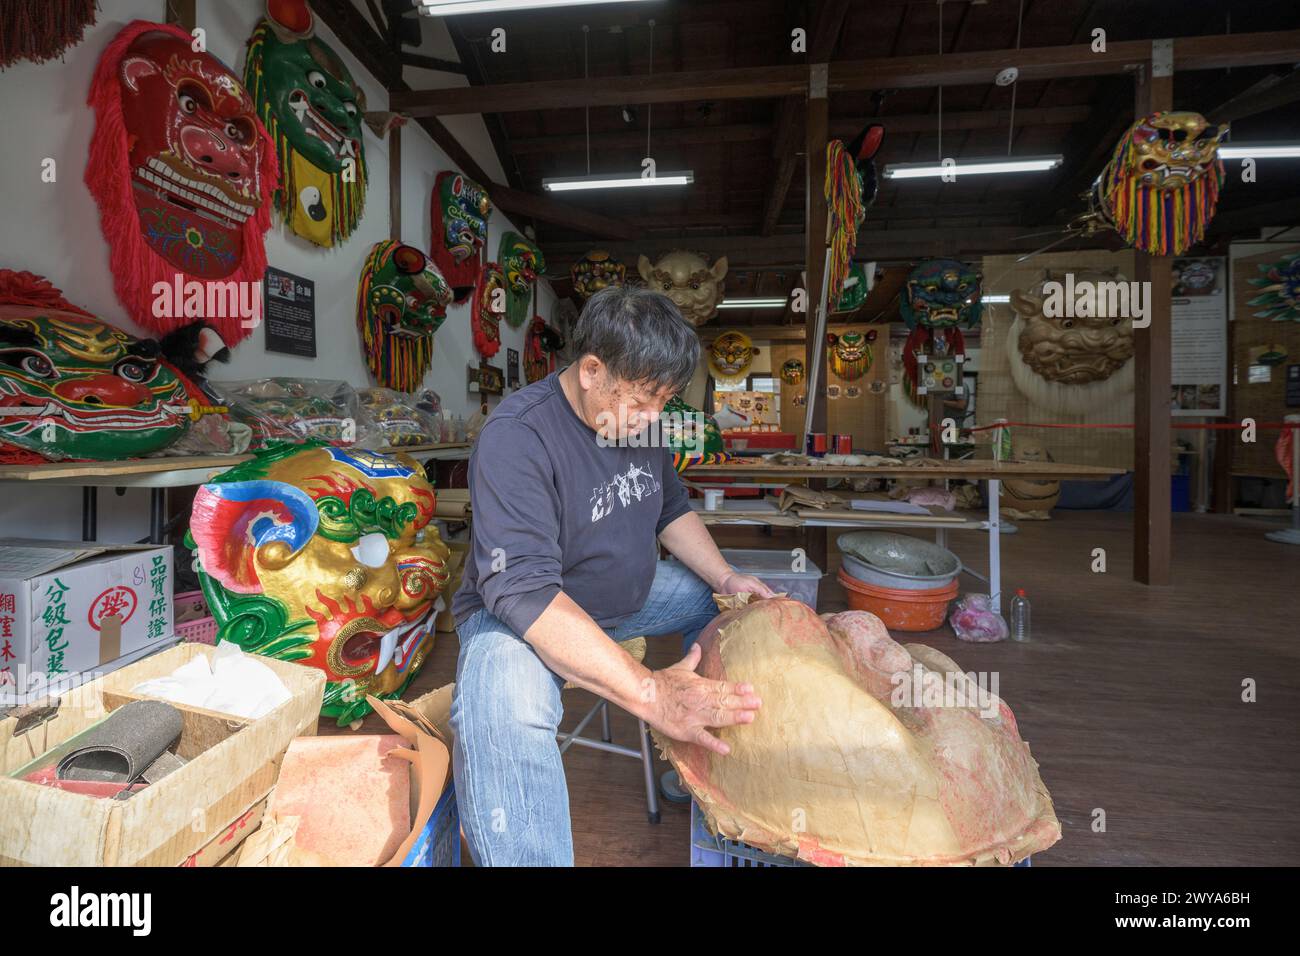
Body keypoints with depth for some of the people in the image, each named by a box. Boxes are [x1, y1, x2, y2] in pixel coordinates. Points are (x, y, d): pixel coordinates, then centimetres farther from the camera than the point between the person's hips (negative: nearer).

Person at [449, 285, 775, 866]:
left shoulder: (634, 417, -2)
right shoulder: (516, 439, -27)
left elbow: (672, 510, 12)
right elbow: (524, 592, -35)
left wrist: (725, 578, -4)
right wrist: (649, 692, -41)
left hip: (627, 597, 8)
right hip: (518, 615, -7)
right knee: (505, 704, -39)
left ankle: (701, 760, 23)